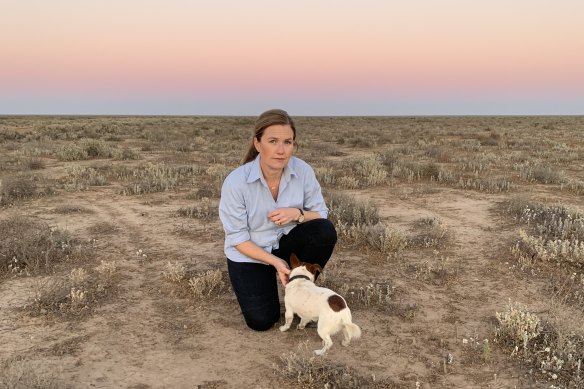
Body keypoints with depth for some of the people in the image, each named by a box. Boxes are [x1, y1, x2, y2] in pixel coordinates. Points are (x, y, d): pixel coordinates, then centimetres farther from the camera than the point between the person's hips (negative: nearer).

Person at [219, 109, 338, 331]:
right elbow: (237, 238, -17)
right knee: (262, 321, -14)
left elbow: (321, 215, -7)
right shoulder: (236, 182, -25)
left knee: (325, 231, -27)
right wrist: (275, 262, -26)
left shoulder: (303, 171, -19)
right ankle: (263, 280, 21)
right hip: (249, 253, -2)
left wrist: (298, 214, -29)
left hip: (287, 242, 2)